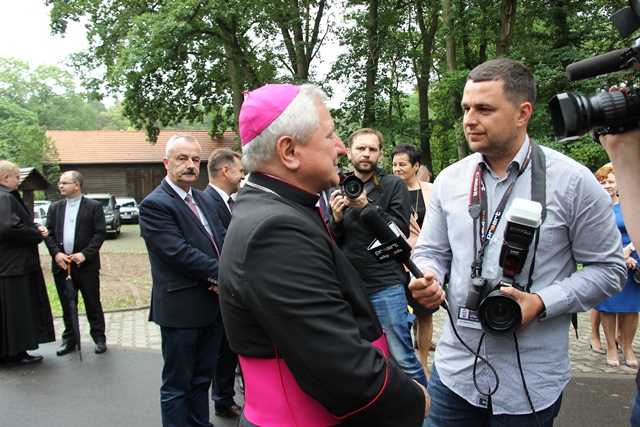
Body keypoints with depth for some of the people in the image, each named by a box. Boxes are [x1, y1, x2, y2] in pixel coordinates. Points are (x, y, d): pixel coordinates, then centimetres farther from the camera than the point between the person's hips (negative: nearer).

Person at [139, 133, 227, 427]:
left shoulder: (204, 200, 13)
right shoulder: (154, 205, -12)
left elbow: (222, 239, 8)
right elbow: (179, 252, -22)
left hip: (212, 306, 8)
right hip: (181, 310, -7)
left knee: (202, 379, 20)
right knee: (177, 386, 8)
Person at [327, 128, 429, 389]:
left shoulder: (393, 185, 2)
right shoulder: (337, 189, 10)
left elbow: (401, 230, -9)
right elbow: (329, 241, 9)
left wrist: (367, 207, -19)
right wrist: (335, 218, -12)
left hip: (386, 286, -4)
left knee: (402, 358, -1)